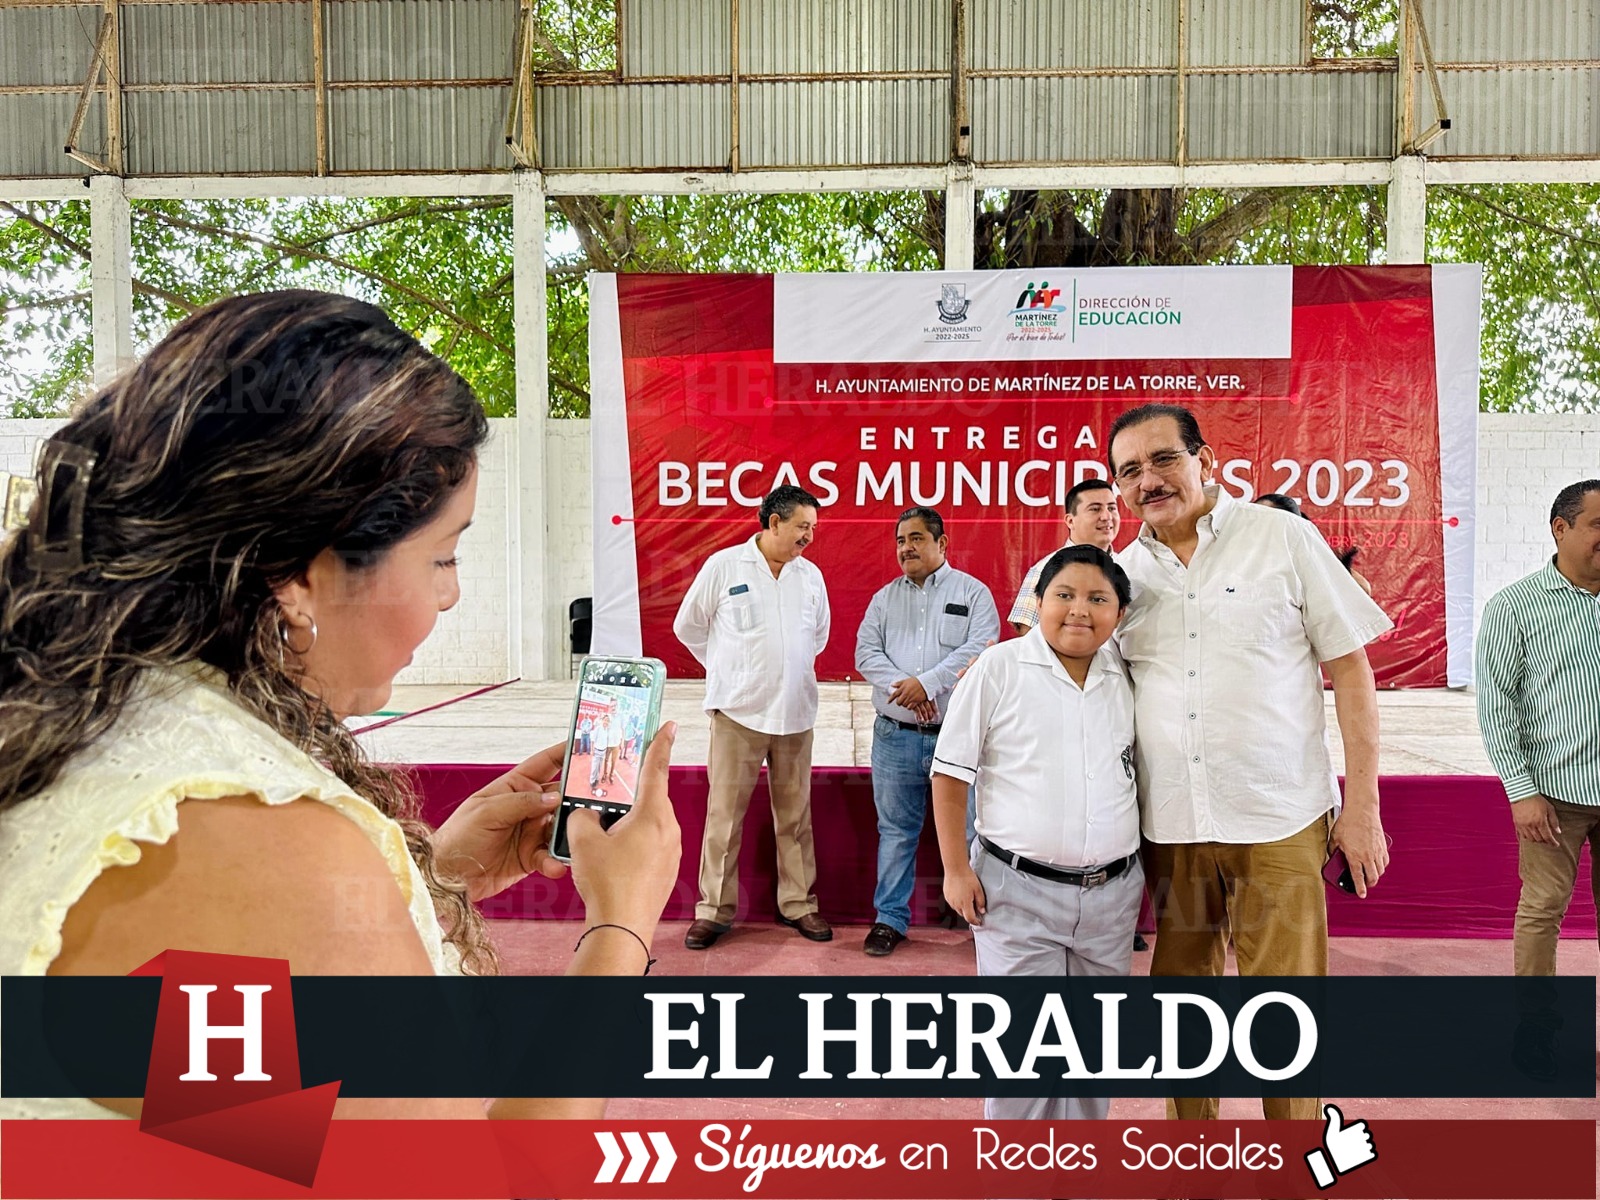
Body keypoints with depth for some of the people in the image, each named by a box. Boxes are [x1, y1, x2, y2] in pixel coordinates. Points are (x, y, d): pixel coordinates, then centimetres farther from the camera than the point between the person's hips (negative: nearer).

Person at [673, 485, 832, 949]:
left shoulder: (811, 575, 6)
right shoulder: (724, 566, -4)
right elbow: (688, 625, 5)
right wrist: (727, 672, 8)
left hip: (796, 714, 3)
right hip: (738, 712, -3)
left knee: (795, 814, 10)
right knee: (725, 812, 2)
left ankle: (798, 903, 24)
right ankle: (714, 909, 15)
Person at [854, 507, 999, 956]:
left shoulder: (972, 592, 3)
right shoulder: (885, 597, 13)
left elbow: (977, 649, -9)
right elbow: (866, 652, 3)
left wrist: (927, 683, -17)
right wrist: (901, 687, -14)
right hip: (895, 735, 3)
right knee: (896, 831, 10)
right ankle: (890, 918, 21)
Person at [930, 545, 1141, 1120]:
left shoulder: (1127, 677, 4)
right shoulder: (999, 668, -8)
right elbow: (950, 774, -5)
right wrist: (956, 870, -7)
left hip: (1112, 893, 5)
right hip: (1018, 890, -4)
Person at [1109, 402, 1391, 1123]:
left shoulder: (1283, 537, -1)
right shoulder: (1122, 572, 7)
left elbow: (1350, 670, 0)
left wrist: (1362, 807, -4)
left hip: (1279, 827, -3)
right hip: (1166, 831, 3)